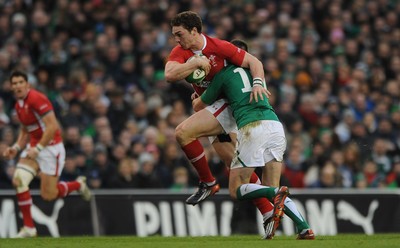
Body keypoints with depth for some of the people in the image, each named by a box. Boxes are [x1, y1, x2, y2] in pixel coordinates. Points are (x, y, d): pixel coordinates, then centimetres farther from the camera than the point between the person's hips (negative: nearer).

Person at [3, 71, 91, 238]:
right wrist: (16, 148, 7)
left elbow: (52, 126, -23)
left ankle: (78, 184, 25)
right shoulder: (18, 105, 9)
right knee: (19, 180, -14)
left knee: (48, 195, -5)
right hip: (34, 147, 8)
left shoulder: (36, 99, -18)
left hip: (51, 148, -8)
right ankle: (29, 227, -6)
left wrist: (37, 148, -22)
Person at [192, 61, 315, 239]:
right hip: (276, 125, 5)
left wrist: (197, 99, 50)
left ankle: (277, 194, -25)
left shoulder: (223, 75, 12)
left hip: (251, 128, -5)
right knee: (270, 189, 11)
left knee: (236, 191, 5)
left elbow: (198, 106, 26)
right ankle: (304, 228, -11)